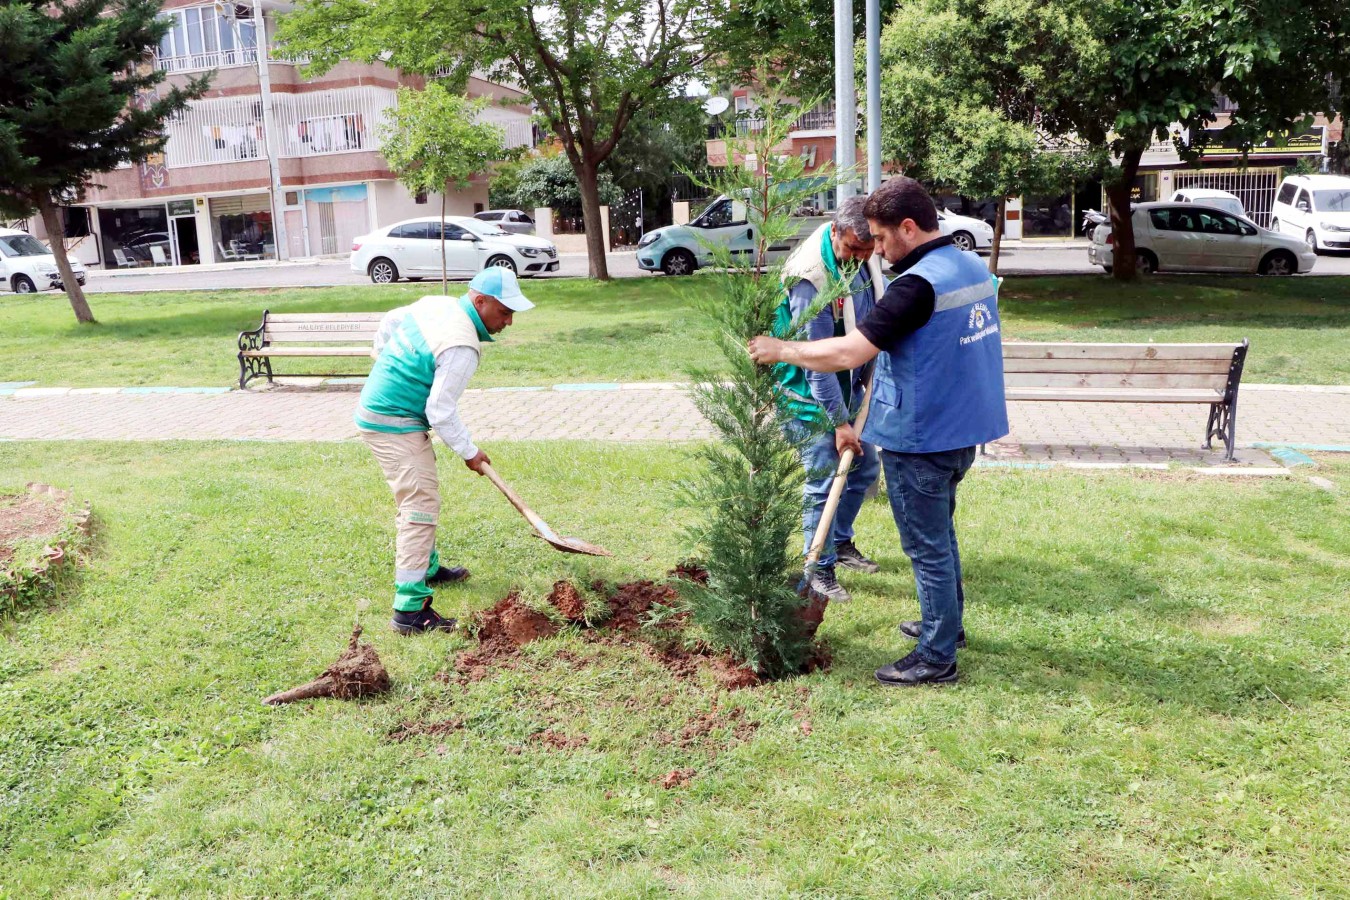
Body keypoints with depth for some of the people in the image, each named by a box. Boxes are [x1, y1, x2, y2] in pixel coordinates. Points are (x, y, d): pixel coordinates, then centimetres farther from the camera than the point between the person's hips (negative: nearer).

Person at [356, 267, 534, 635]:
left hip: (375, 408, 10)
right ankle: (410, 610, -13)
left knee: (419, 495, 24)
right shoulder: (462, 347, -25)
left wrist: (387, 363, 32)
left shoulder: (436, 303, 3)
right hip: (395, 425, -10)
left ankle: (428, 568, 41)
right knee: (421, 505, -12)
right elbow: (441, 411, -23)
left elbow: (389, 320, 20)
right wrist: (470, 452, -10)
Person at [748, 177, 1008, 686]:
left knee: (927, 548, 3)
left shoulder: (919, 285, -24)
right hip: (963, 429, 9)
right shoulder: (974, 268, 6)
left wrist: (781, 351, -16)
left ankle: (937, 658, 15)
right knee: (940, 534, 24)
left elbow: (848, 353, -28)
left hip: (920, 440, -9)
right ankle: (946, 624, 40)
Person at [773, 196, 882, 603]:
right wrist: (840, 422, -23)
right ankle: (819, 569, 12)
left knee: (864, 467, 16)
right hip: (810, 396, -8)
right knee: (824, 482, -5)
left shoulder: (858, 257, -3)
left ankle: (841, 542, 36)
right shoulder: (810, 277, -29)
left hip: (847, 386, 8)